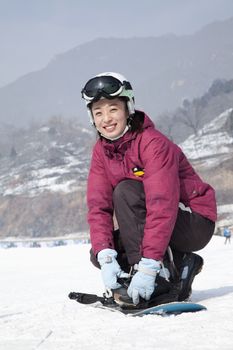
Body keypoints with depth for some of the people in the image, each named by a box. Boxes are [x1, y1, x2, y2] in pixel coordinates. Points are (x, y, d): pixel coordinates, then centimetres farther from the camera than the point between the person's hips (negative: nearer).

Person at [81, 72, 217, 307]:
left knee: (125, 191, -27)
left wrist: (148, 266, -40)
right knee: (98, 254, -8)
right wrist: (106, 258, -25)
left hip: (194, 224, -8)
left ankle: (160, 275, -27)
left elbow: (162, 206, -33)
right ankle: (179, 265, -3)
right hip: (155, 229, 8)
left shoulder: (154, 144, -23)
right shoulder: (101, 151, -1)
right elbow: (98, 207, -9)